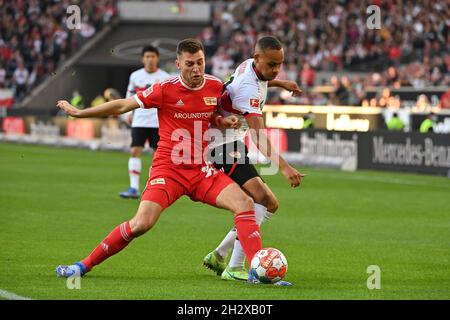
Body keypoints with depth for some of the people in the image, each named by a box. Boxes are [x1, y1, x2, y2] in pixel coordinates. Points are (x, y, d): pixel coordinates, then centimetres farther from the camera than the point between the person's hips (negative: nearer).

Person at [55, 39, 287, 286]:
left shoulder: (216, 87, 1)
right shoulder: (166, 89, -10)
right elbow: (122, 106, -1)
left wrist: (223, 122, -1)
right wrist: (78, 112, 3)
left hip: (202, 170, 4)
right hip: (168, 169, -4)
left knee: (244, 203, -17)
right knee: (141, 224, -19)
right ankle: (84, 265, -4)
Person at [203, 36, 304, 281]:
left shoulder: (249, 66, 4)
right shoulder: (248, 88, -26)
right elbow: (259, 136, -36)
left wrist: (280, 83, 36)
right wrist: (283, 166, -45)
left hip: (232, 143, 10)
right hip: (226, 144, -10)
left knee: (270, 205, 9)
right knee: (261, 198, -25)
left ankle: (218, 256, 15)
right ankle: (234, 268, -28)